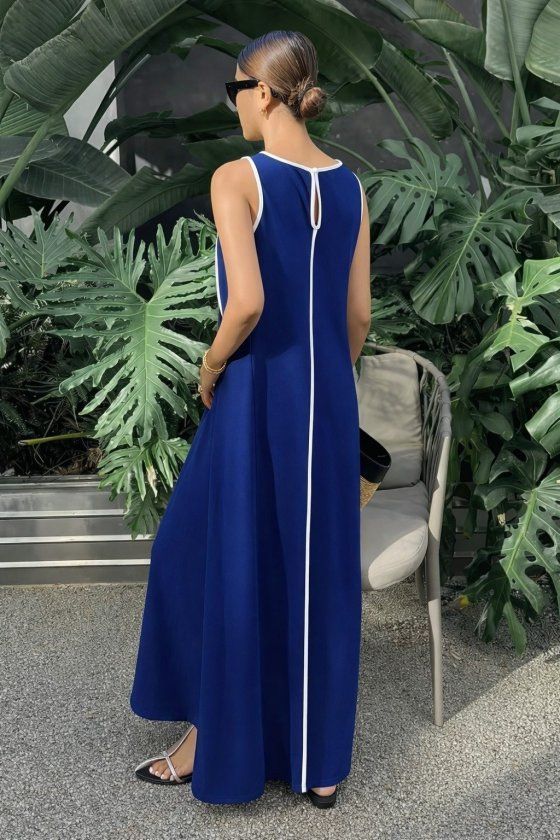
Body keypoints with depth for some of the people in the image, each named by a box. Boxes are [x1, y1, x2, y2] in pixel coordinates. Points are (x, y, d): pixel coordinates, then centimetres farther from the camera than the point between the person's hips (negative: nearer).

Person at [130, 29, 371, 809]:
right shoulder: (350, 184, 6)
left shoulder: (237, 177, -12)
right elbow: (358, 313, 7)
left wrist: (209, 371, -5)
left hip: (257, 396, -5)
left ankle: (215, 741, 26)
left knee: (223, 563, 12)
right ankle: (321, 761, 25)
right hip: (330, 399, 6)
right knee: (320, 570, 13)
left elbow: (247, 303, -23)